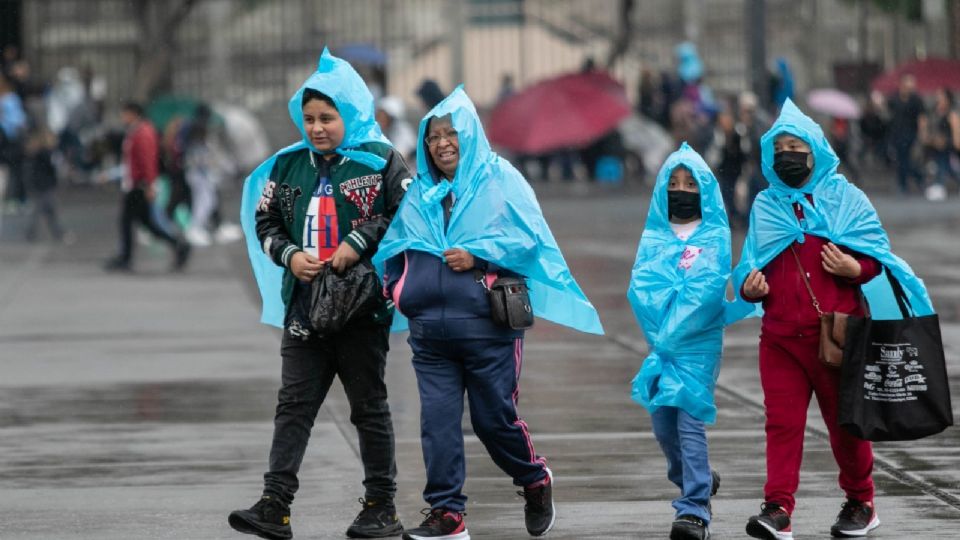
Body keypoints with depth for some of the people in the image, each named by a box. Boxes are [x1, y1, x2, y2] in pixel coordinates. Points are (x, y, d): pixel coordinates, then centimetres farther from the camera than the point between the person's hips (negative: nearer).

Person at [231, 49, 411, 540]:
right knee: (293, 406, -3)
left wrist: (359, 243, -17)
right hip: (304, 307, 4)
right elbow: (264, 222, 16)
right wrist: (290, 255, -3)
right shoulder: (288, 166, 11)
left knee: (369, 407, 5)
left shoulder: (380, 162, -3)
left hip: (362, 305, -4)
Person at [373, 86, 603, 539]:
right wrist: (397, 288, 2)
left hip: (487, 327, -4)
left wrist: (476, 255, -16)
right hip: (430, 329, 4)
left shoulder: (499, 179, 2)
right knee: (438, 420, -2)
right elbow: (393, 248, 19)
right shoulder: (419, 192, 15)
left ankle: (535, 480, 28)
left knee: (495, 417, 1)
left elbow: (528, 235, -7)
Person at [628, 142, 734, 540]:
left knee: (689, 420, -13)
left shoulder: (715, 236, 2)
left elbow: (708, 287, -11)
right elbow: (641, 285, 0)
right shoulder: (653, 235, 12)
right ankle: (699, 480, 34)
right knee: (662, 420, 9)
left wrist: (672, 328, -17)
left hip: (698, 343, -4)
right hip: (661, 342, 4)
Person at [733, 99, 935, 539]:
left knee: (845, 420, 6)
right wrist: (748, 286, -4)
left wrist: (854, 268, -20)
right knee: (782, 421, -6)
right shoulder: (765, 206, 15)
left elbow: (877, 256, 1)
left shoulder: (845, 198, 4)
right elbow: (750, 266, 18)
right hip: (781, 335, 3)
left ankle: (860, 502, 21)